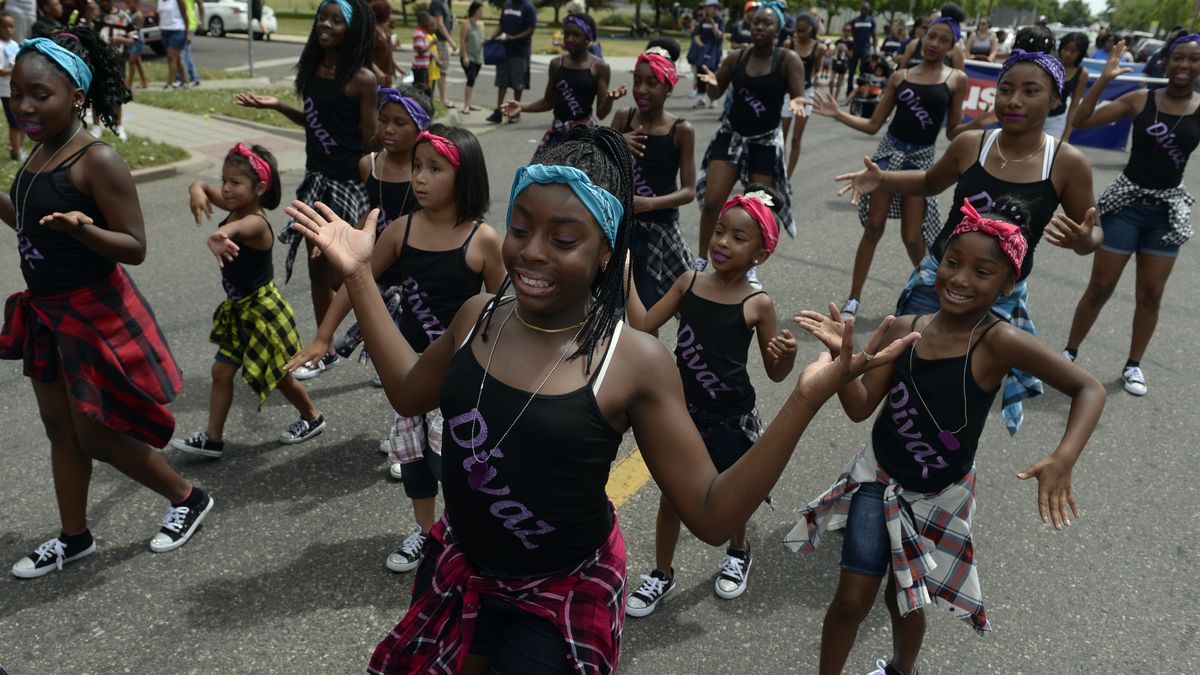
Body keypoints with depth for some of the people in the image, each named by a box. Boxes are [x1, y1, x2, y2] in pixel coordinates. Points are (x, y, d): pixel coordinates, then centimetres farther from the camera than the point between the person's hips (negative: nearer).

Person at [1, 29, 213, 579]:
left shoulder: (97, 161, -20)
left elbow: (134, 247, -21)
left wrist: (82, 228, -37)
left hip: (96, 315, -8)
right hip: (46, 311, 9)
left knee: (97, 435, 2)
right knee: (59, 426, 17)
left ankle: (188, 498, 24)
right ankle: (74, 537, 35)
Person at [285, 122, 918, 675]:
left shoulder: (635, 362, -22)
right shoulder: (478, 316, -9)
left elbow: (712, 515, -19)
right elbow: (410, 392, 11)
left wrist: (806, 399, -31)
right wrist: (360, 275, 7)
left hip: (563, 598, -5)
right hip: (457, 566, 5)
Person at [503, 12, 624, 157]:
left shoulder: (599, 67, -6)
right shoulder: (556, 64, 5)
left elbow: (601, 113, -6)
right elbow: (549, 101, 14)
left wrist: (610, 98, -27)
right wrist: (522, 107, 2)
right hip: (558, 132, 5)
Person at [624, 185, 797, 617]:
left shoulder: (758, 305, -12)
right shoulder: (689, 282, -5)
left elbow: (776, 374, -5)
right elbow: (644, 326, -4)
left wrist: (788, 353, -26)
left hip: (730, 419, -2)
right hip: (683, 411, 2)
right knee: (672, 494, 13)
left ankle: (738, 553, 50)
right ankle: (662, 574, 34)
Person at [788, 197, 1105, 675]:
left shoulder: (998, 340, -23)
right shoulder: (905, 330, -13)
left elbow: (1089, 390, -20)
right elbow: (860, 407, -13)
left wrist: (1063, 460, -35)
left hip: (941, 497, -1)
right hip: (878, 477, 1)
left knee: (904, 598, 20)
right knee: (851, 600, 3)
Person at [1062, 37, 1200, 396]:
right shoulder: (1140, 99, -5)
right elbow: (1081, 120, -8)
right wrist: (1104, 79, -18)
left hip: (1168, 209, 2)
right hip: (1127, 202, -2)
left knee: (1151, 293, 9)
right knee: (1100, 287, 4)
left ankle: (1133, 364, 24)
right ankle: (1069, 352, 19)